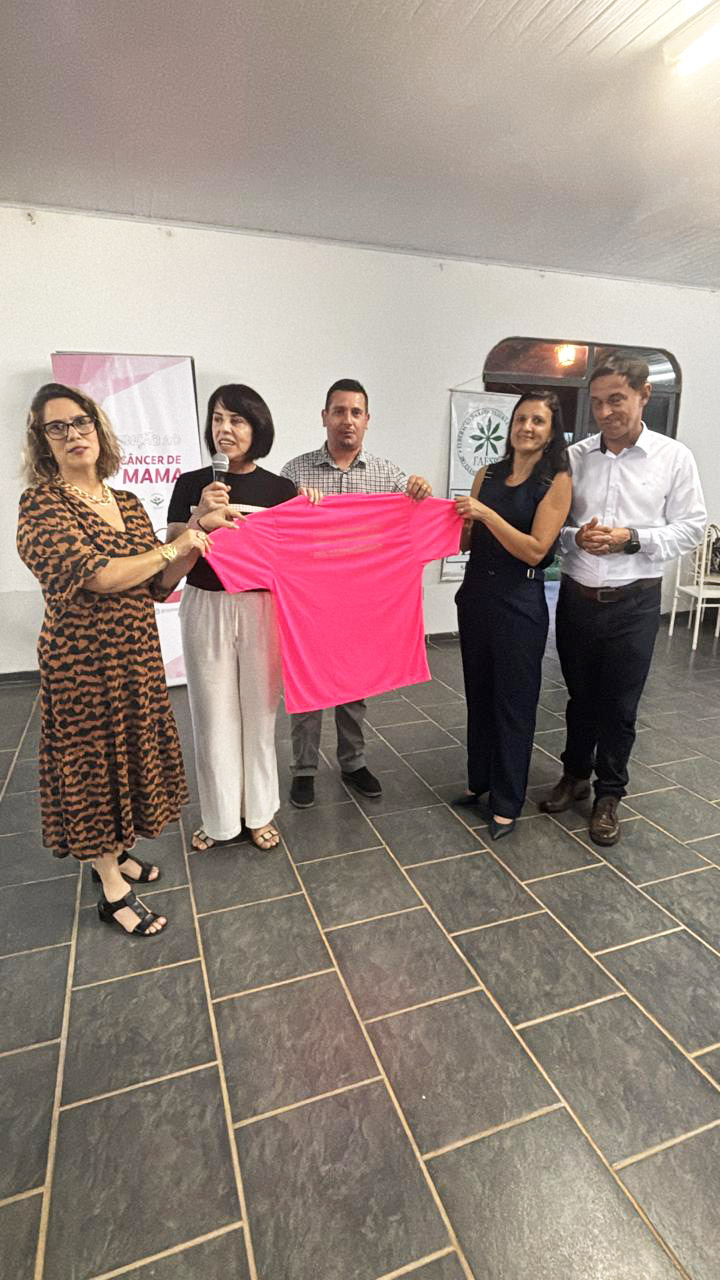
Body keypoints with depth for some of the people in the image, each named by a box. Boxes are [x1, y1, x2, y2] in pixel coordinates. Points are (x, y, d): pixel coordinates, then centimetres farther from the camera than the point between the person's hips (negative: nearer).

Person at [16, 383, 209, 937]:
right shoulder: (42, 504, -11)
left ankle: (114, 851, 39)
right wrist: (171, 548, -16)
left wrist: (193, 545, -8)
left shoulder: (128, 504, 8)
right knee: (93, 759, 6)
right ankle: (112, 890, 22)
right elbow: (98, 577, -23)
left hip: (138, 652, 6)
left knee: (129, 749, 16)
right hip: (83, 657, -6)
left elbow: (158, 586, 7)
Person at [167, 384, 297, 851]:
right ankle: (220, 817, 28)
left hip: (262, 609, 0)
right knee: (214, 715, 8)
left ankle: (259, 812, 28)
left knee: (259, 711, 10)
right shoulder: (192, 485, 1)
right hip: (206, 610, 0)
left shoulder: (281, 489, 1)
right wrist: (200, 518, -16)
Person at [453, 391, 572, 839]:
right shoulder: (487, 475, 8)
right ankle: (480, 780, 34)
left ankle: (507, 802, 20)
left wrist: (486, 513, -20)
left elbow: (535, 550, -15)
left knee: (514, 702, 5)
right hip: (476, 595, 5)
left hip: (520, 603, -5)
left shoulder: (556, 482, -6)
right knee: (478, 694, 15)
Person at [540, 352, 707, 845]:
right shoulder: (574, 456, 1)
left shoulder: (674, 457, -2)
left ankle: (609, 795, 27)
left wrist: (631, 538, -16)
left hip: (634, 602, -2)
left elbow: (690, 527, -2)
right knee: (580, 696, 16)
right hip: (577, 597, 2)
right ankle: (575, 774, 37)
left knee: (619, 705, 8)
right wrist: (576, 537, -16)